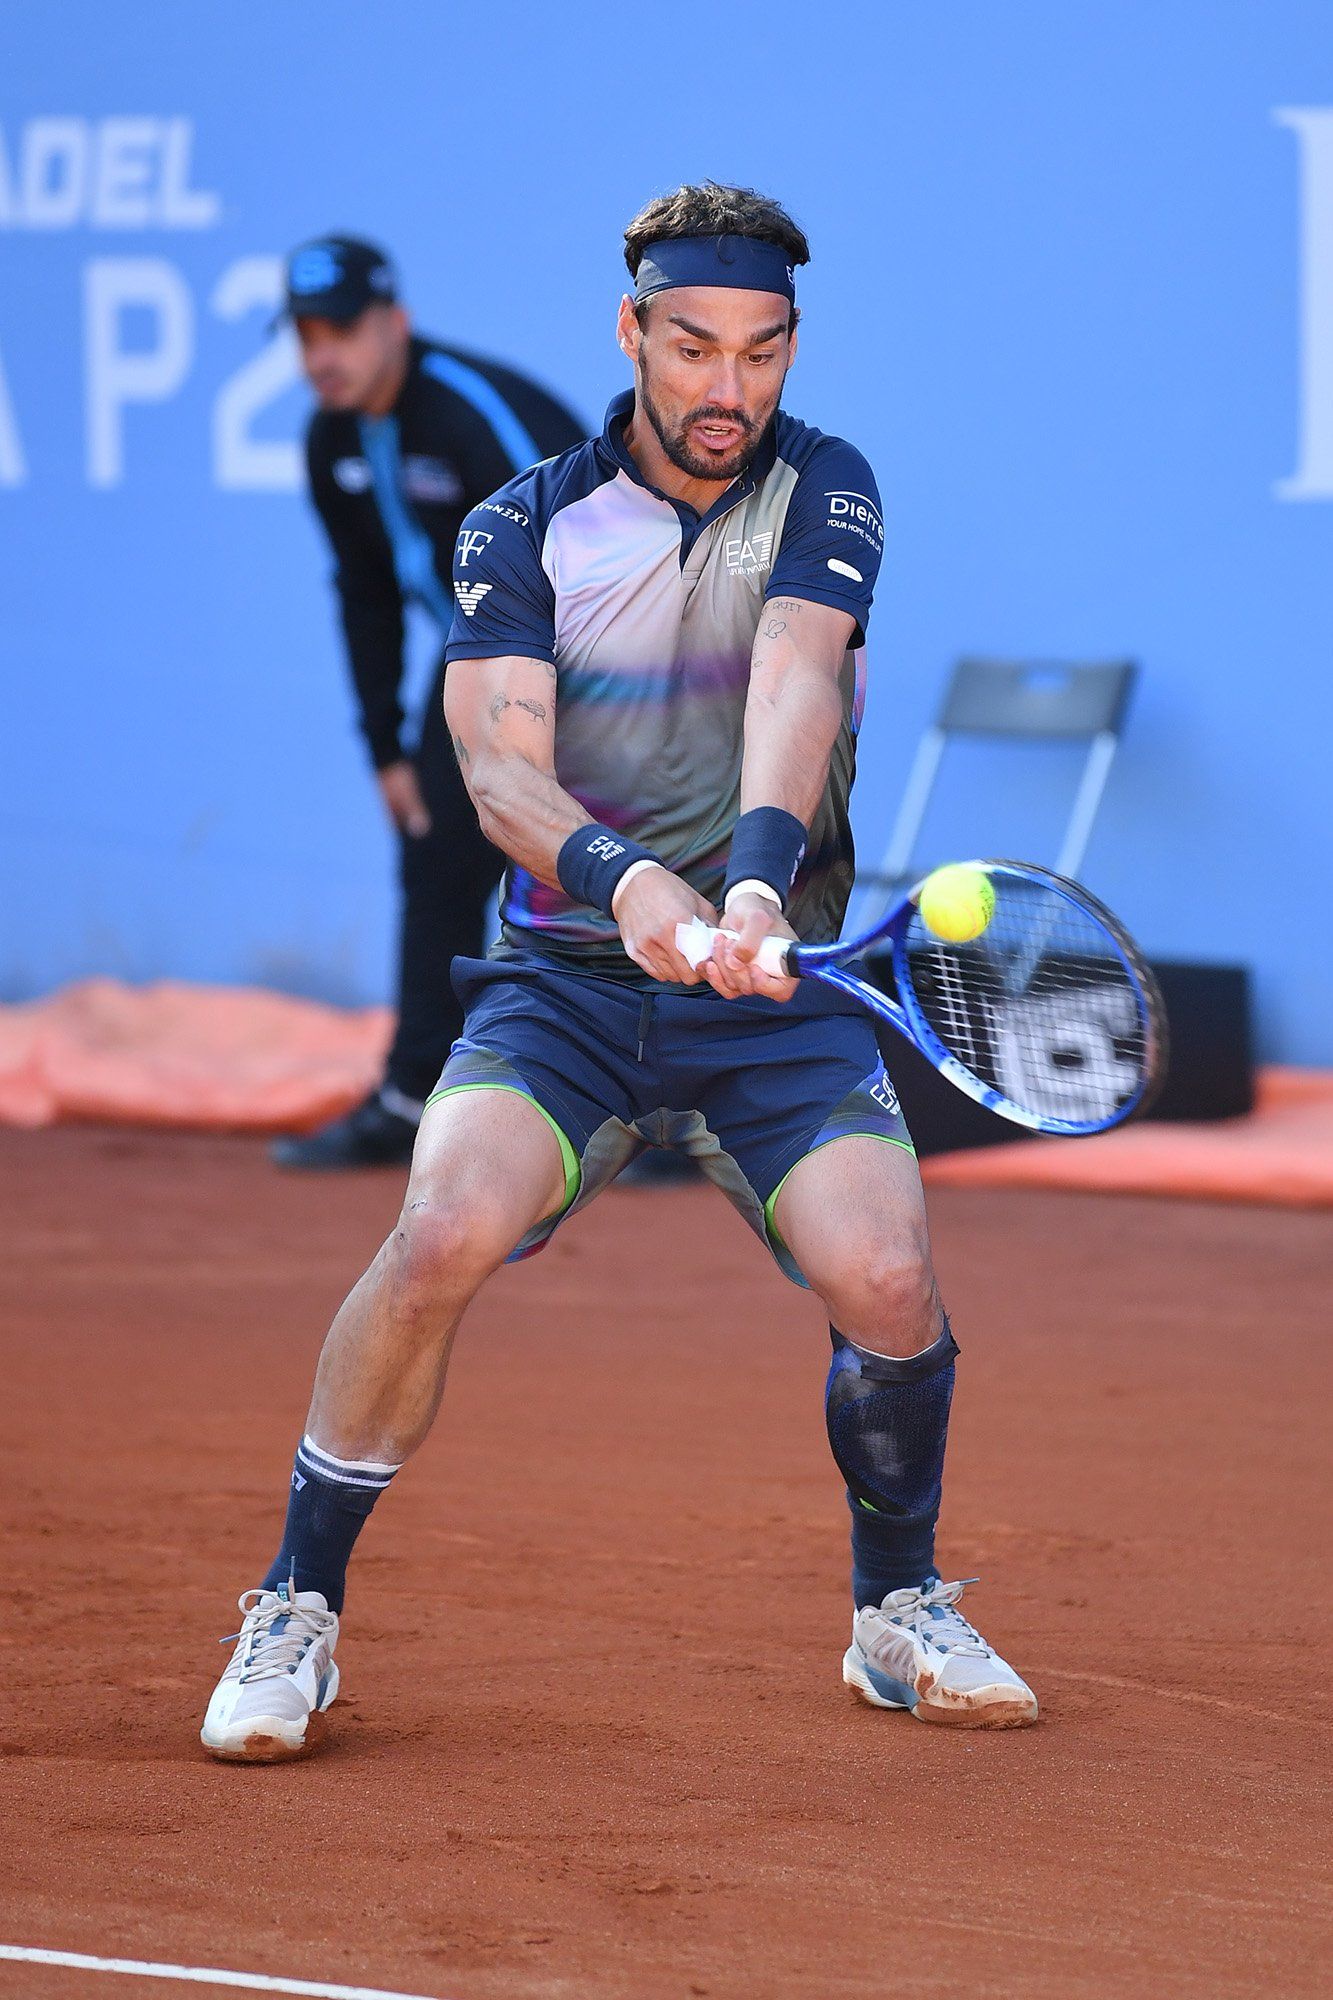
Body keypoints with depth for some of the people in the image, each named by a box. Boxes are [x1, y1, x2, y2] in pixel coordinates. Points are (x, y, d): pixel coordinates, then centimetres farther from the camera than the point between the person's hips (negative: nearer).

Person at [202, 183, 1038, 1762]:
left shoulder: (822, 490, 1)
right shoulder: (523, 529, 1)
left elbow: (794, 682, -18)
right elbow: (498, 761, -13)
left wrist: (758, 875, -38)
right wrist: (620, 876, -35)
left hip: (780, 986, 0)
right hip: (564, 977, 0)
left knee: (885, 1278, -21)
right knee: (444, 1230, -26)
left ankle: (899, 1611, 8)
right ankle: (296, 1613, -8)